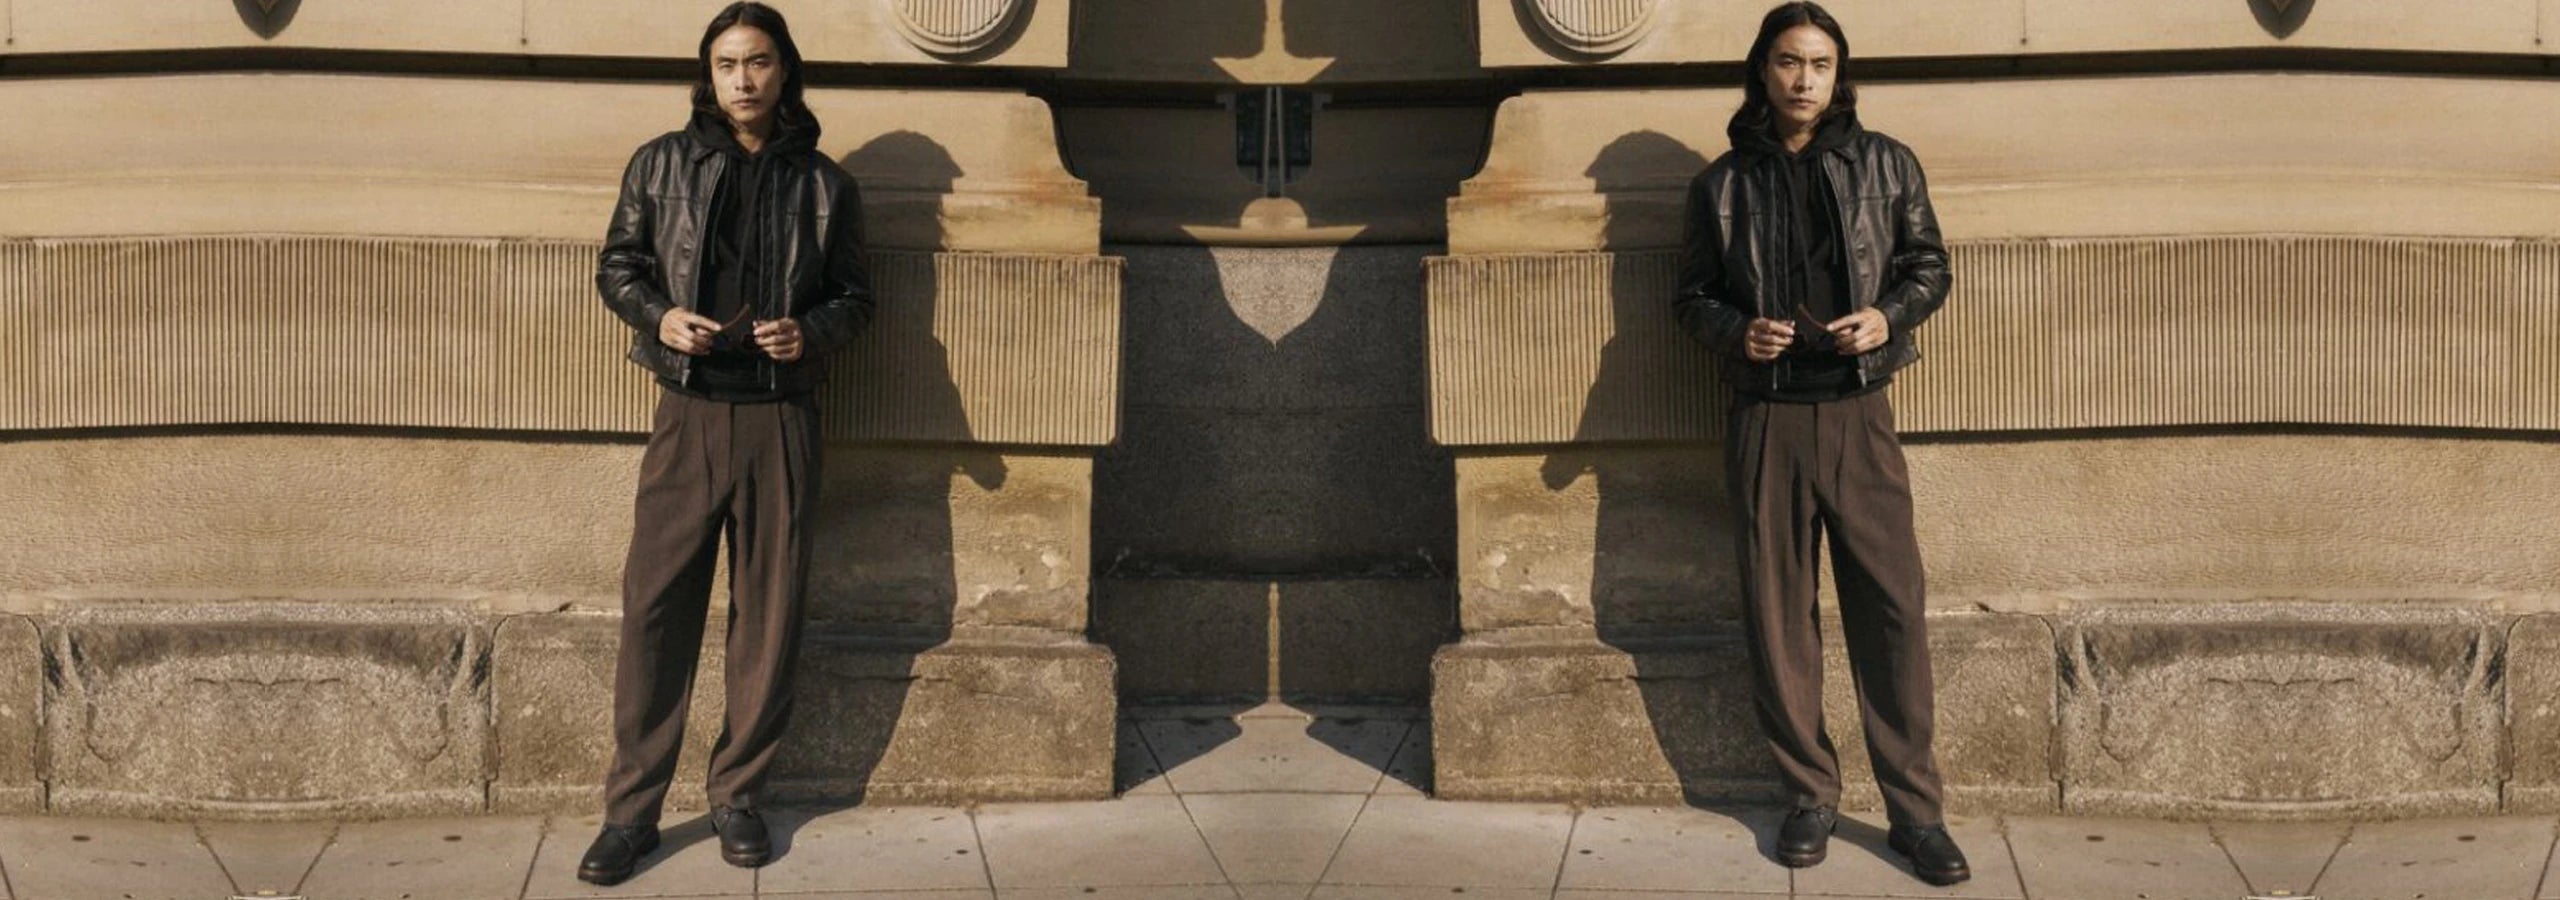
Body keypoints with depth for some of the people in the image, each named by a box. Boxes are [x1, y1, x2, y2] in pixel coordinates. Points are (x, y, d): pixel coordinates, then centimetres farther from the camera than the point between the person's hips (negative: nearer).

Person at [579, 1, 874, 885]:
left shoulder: (823, 183, 6)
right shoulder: (661, 164, 4)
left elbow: (854, 294, 13)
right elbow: (616, 267, 10)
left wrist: (813, 330, -8)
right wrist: (659, 315, -10)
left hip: (780, 420, 1)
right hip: (688, 414, -1)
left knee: (769, 611, 5)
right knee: (656, 607, -2)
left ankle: (738, 796, 19)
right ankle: (631, 810, 7)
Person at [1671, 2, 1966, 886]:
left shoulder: (1886, 164, 4)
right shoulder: (1722, 182, 6)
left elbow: (1929, 265, 11)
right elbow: (1692, 295, 12)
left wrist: (1890, 315, -9)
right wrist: (1737, 332, -9)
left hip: (1858, 412, -1)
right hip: (1765, 417, 1)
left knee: (1891, 607, -3)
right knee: (1778, 612, 4)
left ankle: (1915, 810, 6)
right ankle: (1811, 796, 17)